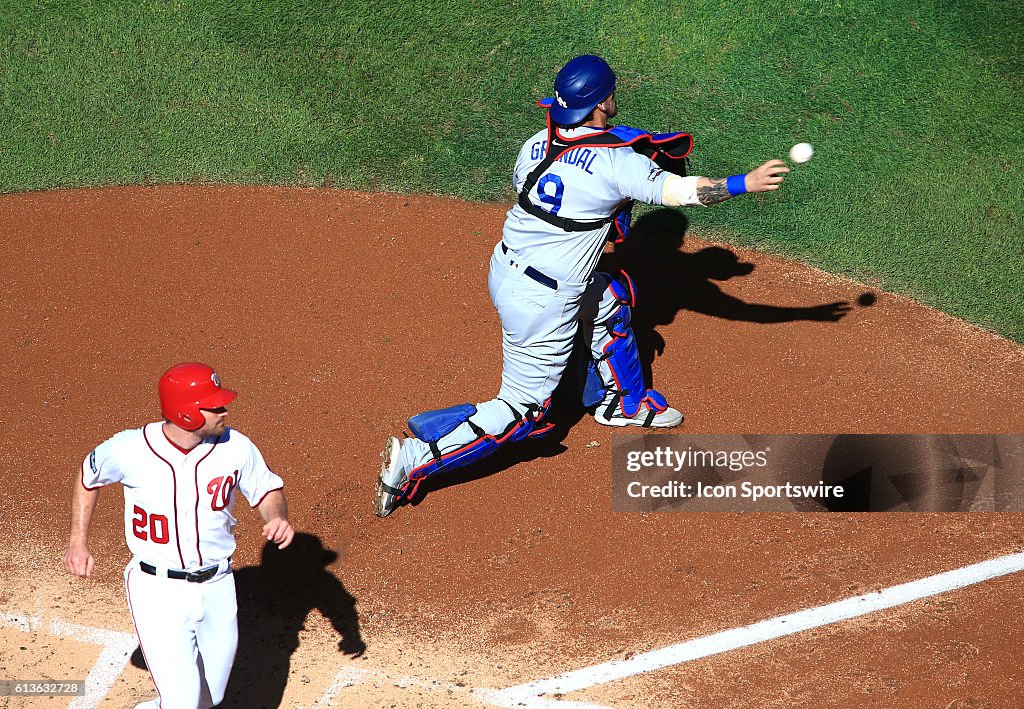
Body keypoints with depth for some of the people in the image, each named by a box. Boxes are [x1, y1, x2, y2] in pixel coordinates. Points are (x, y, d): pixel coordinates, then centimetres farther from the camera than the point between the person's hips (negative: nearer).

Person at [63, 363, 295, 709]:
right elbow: (88, 476, 5)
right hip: (157, 590, -4)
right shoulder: (130, 450, -16)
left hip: (217, 589, 4)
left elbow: (268, 490, 5)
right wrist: (78, 544, 2)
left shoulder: (236, 448, -11)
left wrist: (278, 517, -18)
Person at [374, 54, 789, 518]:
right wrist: (745, 184, -14)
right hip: (541, 304, -8)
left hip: (505, 268, 8)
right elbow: (681, 191, -22)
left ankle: (622, 402, 44)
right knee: (523, 410, 3)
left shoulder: (536, 145, 1)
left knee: (610, 299, 28)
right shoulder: (617, 162, -19)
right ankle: (413, 460, -5)